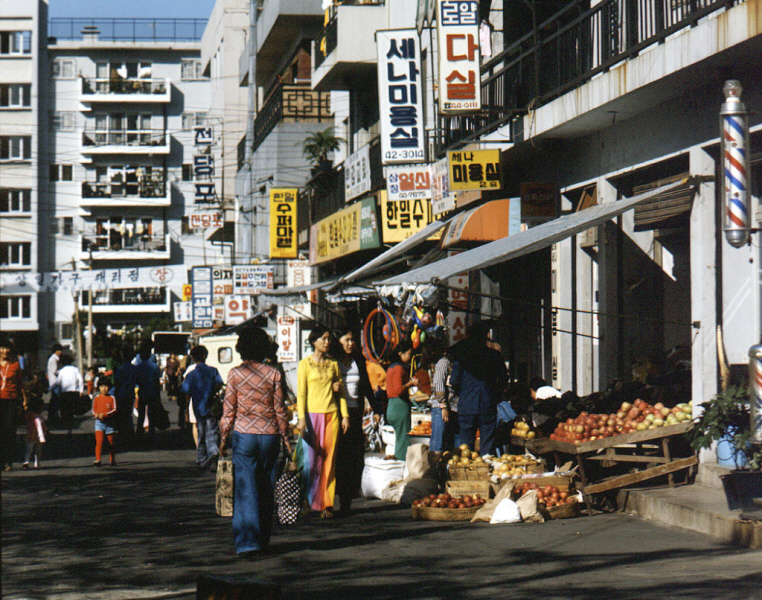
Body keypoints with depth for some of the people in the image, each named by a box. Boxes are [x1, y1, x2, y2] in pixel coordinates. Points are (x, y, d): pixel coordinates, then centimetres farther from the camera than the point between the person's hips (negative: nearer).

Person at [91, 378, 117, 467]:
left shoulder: (112, 398, 2)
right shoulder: (97, 398, 6)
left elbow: (114, 410, -5)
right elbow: (94, 409, 6)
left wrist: (104, 414, -19)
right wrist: (96, 414, -16)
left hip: (109, 422, 0)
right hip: (99, 422, 0)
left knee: (111, 442, 8)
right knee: (99, 441, -15)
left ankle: (112, 460, 23)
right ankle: (98, 460, -18)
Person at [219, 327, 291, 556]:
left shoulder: (235, 374, -3)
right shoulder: (273, 374, -1)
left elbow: (228, 411, 0)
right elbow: (280, 410, 1)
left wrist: (223, 440, 9)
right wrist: (286, 438, 10)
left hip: (243, 434, -1)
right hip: (269, 434, 1)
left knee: (245, 489, -1)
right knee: (267, 489, 11)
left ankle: (247, 541, -10)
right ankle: (263, 540, 18)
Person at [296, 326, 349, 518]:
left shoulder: (333, 364, 13)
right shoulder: (305, 364, 1)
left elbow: (340, 392, 16)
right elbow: (301, 393, -3)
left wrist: (344, 415, 8)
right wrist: (302, 418, -11)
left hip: (331, 414, 3)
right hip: (312, 414, -3)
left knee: (329, 460, 1)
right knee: (311, 460, -4)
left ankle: (327, 503, 4)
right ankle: (309, 502, 4)